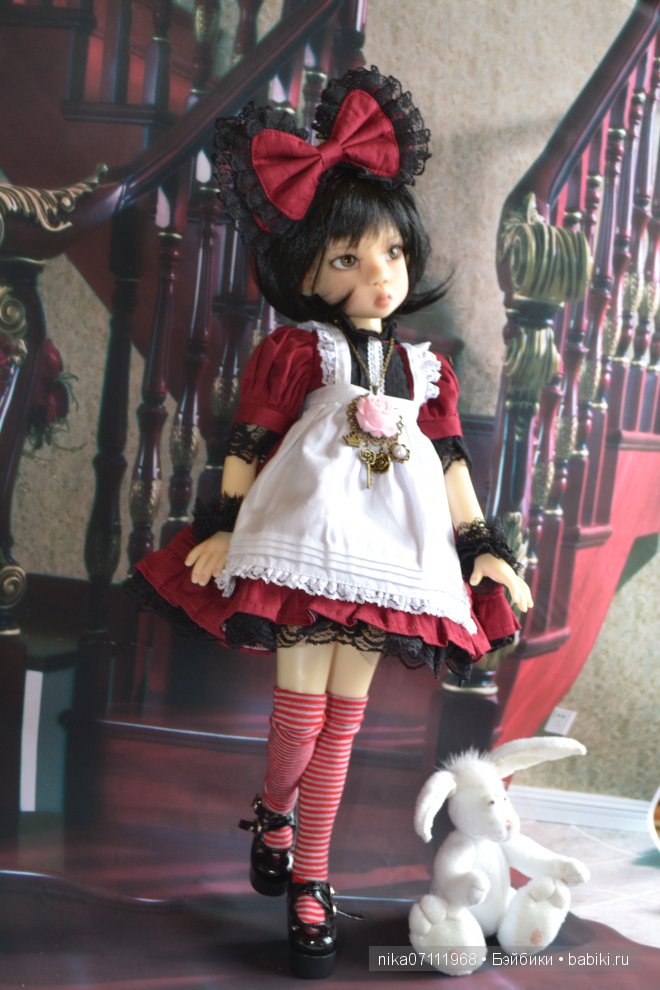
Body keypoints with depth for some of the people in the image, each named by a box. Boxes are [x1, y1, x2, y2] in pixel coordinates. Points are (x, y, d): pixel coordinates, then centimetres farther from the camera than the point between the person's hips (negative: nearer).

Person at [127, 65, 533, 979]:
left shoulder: (426, 371, 13)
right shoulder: (297, 352, 0)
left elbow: (452, 466, 15)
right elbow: (249, 445, -2)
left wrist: (484, 546, 11)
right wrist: (221, 527, -8)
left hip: (387, 560, 4)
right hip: (304, 549, -4)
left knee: (341, 728, 8)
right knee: (300, 719, -5)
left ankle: (309, 882, 21)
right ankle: (274, 812, 29)